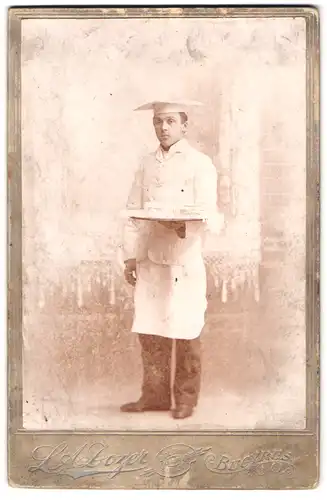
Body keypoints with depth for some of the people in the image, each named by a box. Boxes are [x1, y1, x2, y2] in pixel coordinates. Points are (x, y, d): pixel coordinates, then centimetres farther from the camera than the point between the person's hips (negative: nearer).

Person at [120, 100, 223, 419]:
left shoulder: (200, 164, -1)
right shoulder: (147, 165, 14)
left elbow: (208, 215, -8)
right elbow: (133, 213, 13)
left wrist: (182, 225, -28)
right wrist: (131, 256, 5)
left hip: (185, 261, -4)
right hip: (150, 260, 5)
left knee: (185, 332, 1)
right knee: (149, 329, 7)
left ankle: (186, 398, 15)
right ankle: (154, 395, 20)